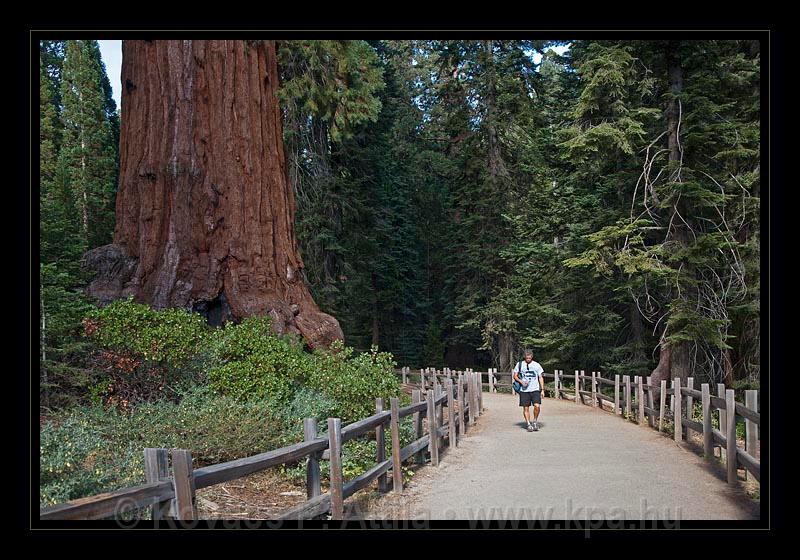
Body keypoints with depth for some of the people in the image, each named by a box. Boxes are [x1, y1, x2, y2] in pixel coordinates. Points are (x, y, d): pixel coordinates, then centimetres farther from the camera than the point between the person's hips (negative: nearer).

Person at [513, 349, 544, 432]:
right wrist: (521, 381, -8)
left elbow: (541, 378, 8)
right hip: (524, 390, 1)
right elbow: (515, 376, 11)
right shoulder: (519, 364, 8)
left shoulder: (537, 365, 7)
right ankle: (529, 424, 11)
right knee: (525, 408, 0)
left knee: (537, 406, -14)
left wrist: (542, 389, 1)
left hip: (535, 390, -1)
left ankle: (535, 421, 9)